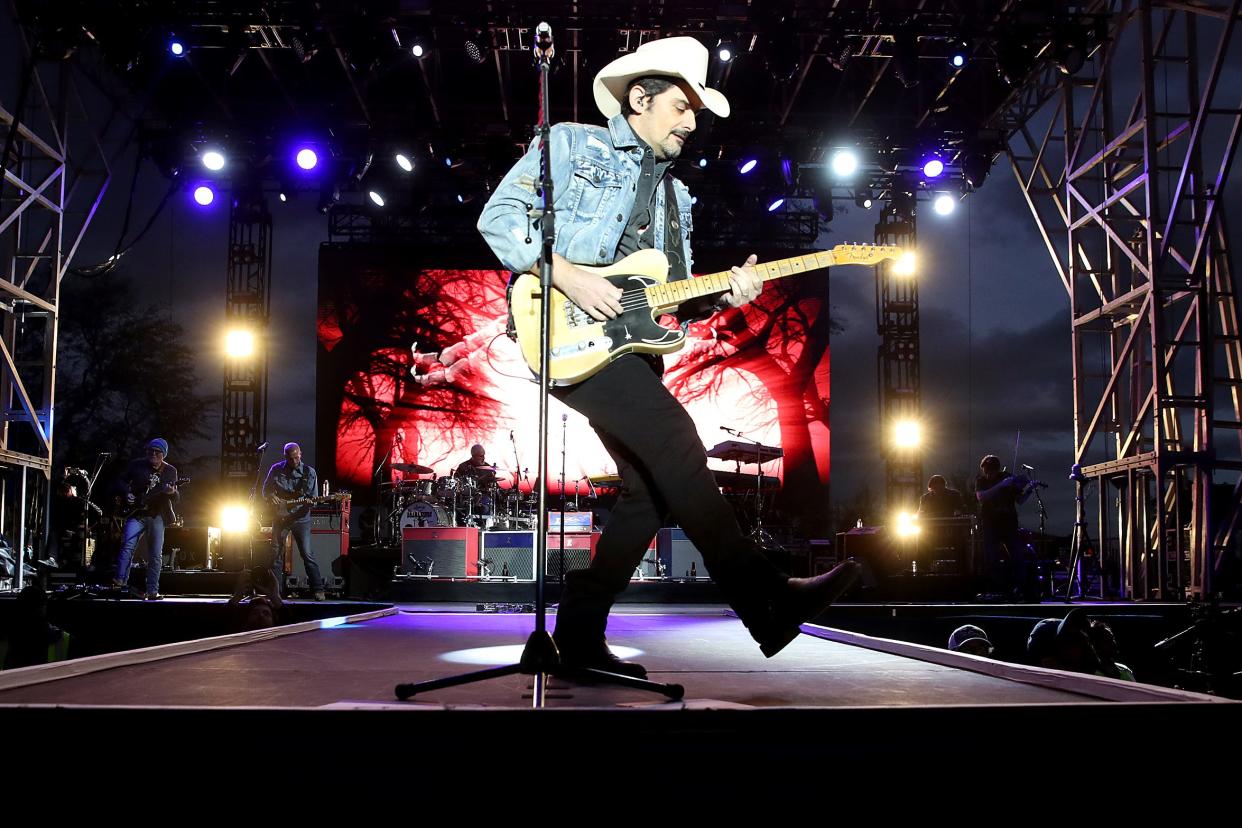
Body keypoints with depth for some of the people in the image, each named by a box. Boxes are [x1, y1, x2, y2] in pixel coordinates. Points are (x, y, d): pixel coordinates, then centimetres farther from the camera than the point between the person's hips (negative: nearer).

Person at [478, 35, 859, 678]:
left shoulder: (674, 196, 24)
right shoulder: (571, 144, 5)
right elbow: (498, 215, -5)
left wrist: (724, 295, -2)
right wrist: (566, 273, -17)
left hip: (627, 343, 8)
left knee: (651, 489, -2)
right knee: (674, 439, -23)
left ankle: (579, 634, 6)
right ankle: (764, 601, -23)